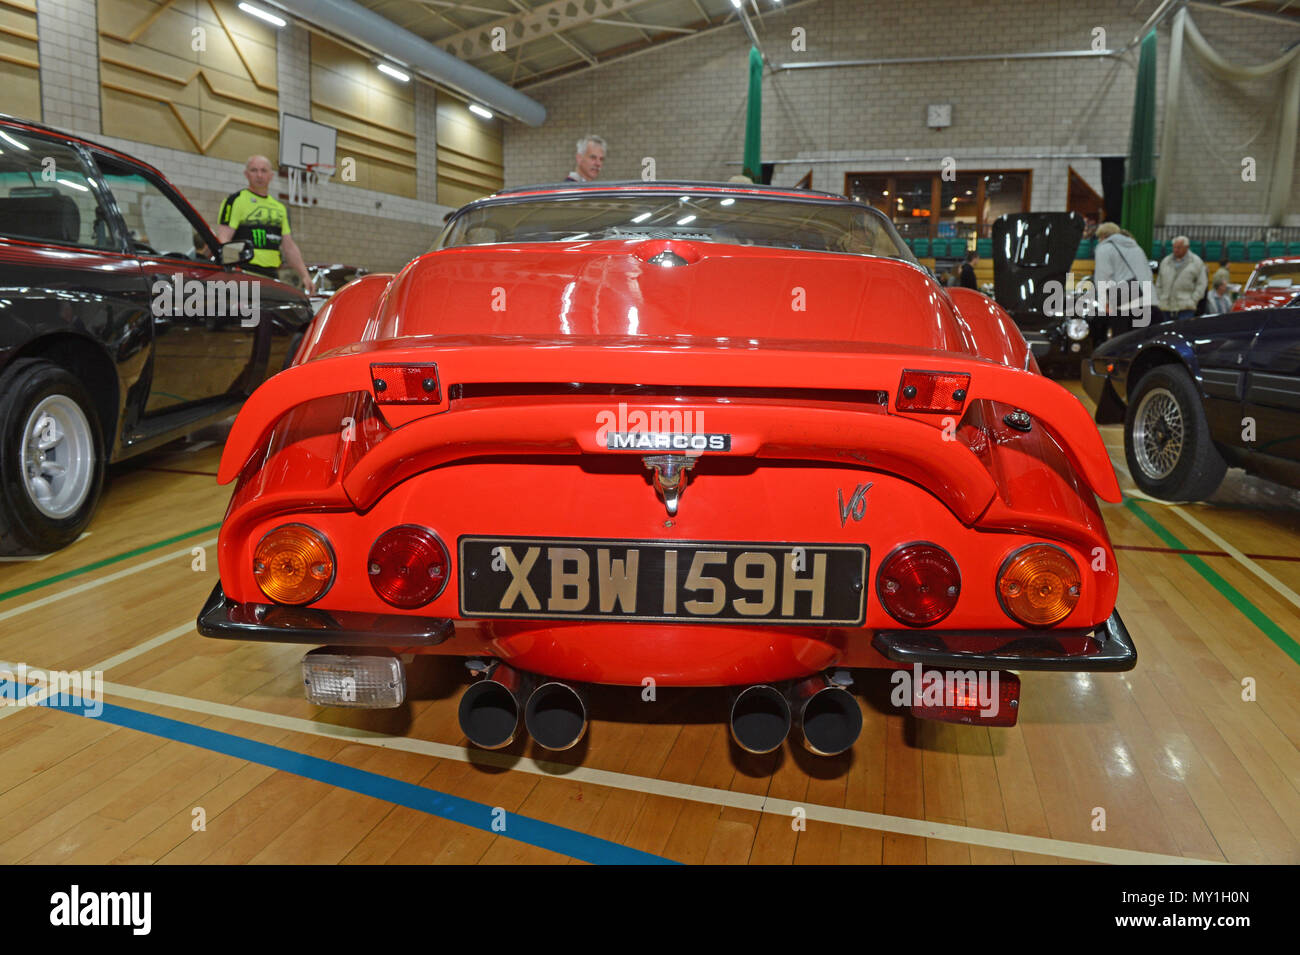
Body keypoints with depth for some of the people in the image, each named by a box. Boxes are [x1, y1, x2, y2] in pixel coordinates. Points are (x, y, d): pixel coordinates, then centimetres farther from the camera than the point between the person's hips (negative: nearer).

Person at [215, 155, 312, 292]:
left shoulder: (280, 207, 22)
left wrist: (304, 275, 16)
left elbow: (289, 246, 24)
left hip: (271, 276, 7)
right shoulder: (235, 200, 1)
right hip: (244, 275, -7)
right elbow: (223, 240, -9)